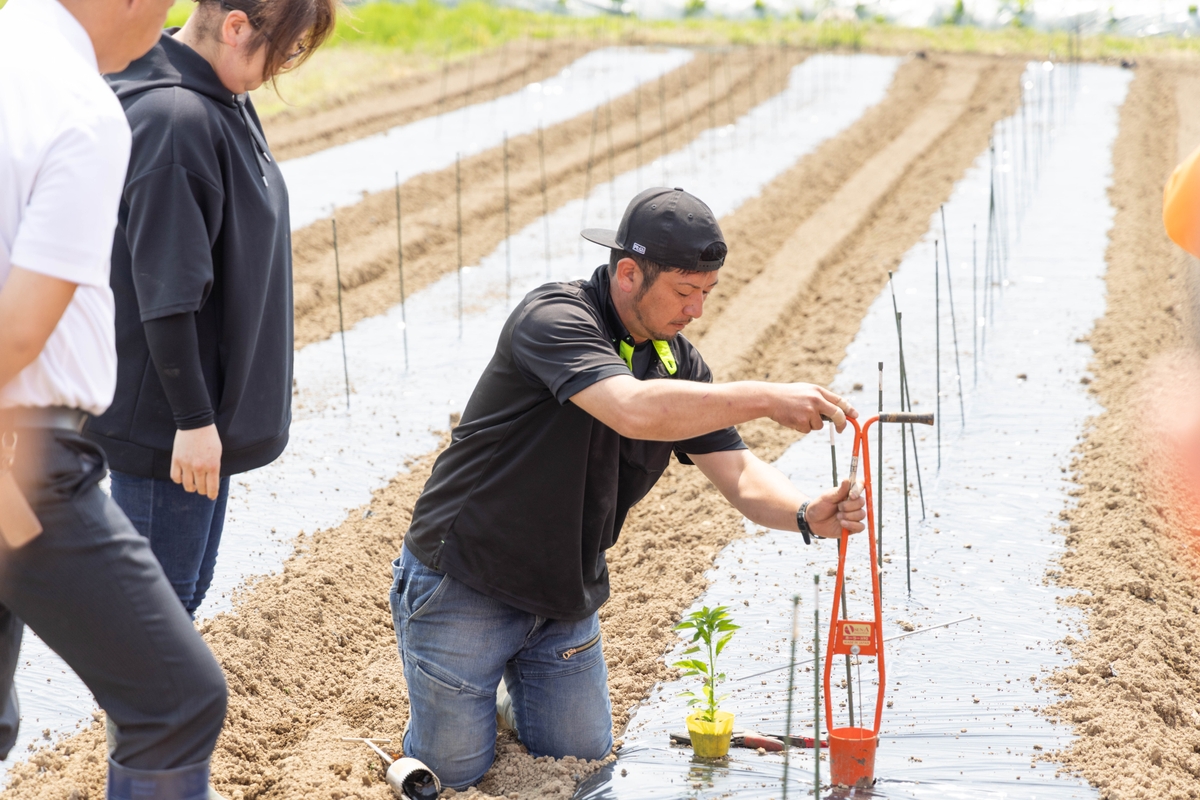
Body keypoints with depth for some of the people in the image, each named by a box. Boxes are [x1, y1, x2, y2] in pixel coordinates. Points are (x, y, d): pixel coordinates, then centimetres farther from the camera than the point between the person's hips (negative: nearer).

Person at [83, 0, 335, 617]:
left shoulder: (224, 101, 6)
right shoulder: (173, 120, -24)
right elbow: (166, 293, -24)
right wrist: (192, 418, -20)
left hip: (206, 411, 10)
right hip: (163, 423, -10)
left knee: (187, 589, 19)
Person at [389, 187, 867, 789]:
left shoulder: (677, 363, 1)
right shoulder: (555, 318, -24)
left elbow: (739, 475, -5)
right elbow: (635, 410, -41)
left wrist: (806, 514, -26)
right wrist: (766, 399, -38)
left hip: (564, 601, 7)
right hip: (465, 586, -6)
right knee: (454, 774, 1)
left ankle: (516, 687, 38)